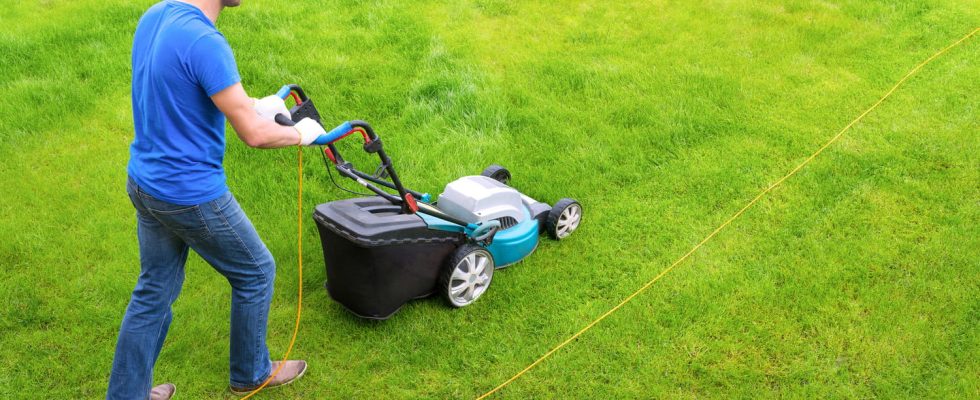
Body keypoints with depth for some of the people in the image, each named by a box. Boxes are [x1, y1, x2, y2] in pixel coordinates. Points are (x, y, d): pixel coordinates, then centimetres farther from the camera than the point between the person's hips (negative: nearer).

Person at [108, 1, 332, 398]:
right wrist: (300, 133, -5)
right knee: (256, 274, 15)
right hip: (191, 196, -8)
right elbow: (253, 134, -25)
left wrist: (253, 105, 15)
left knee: (154, 291, 20)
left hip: (143, 183, 8)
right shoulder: (204, 41, -27)